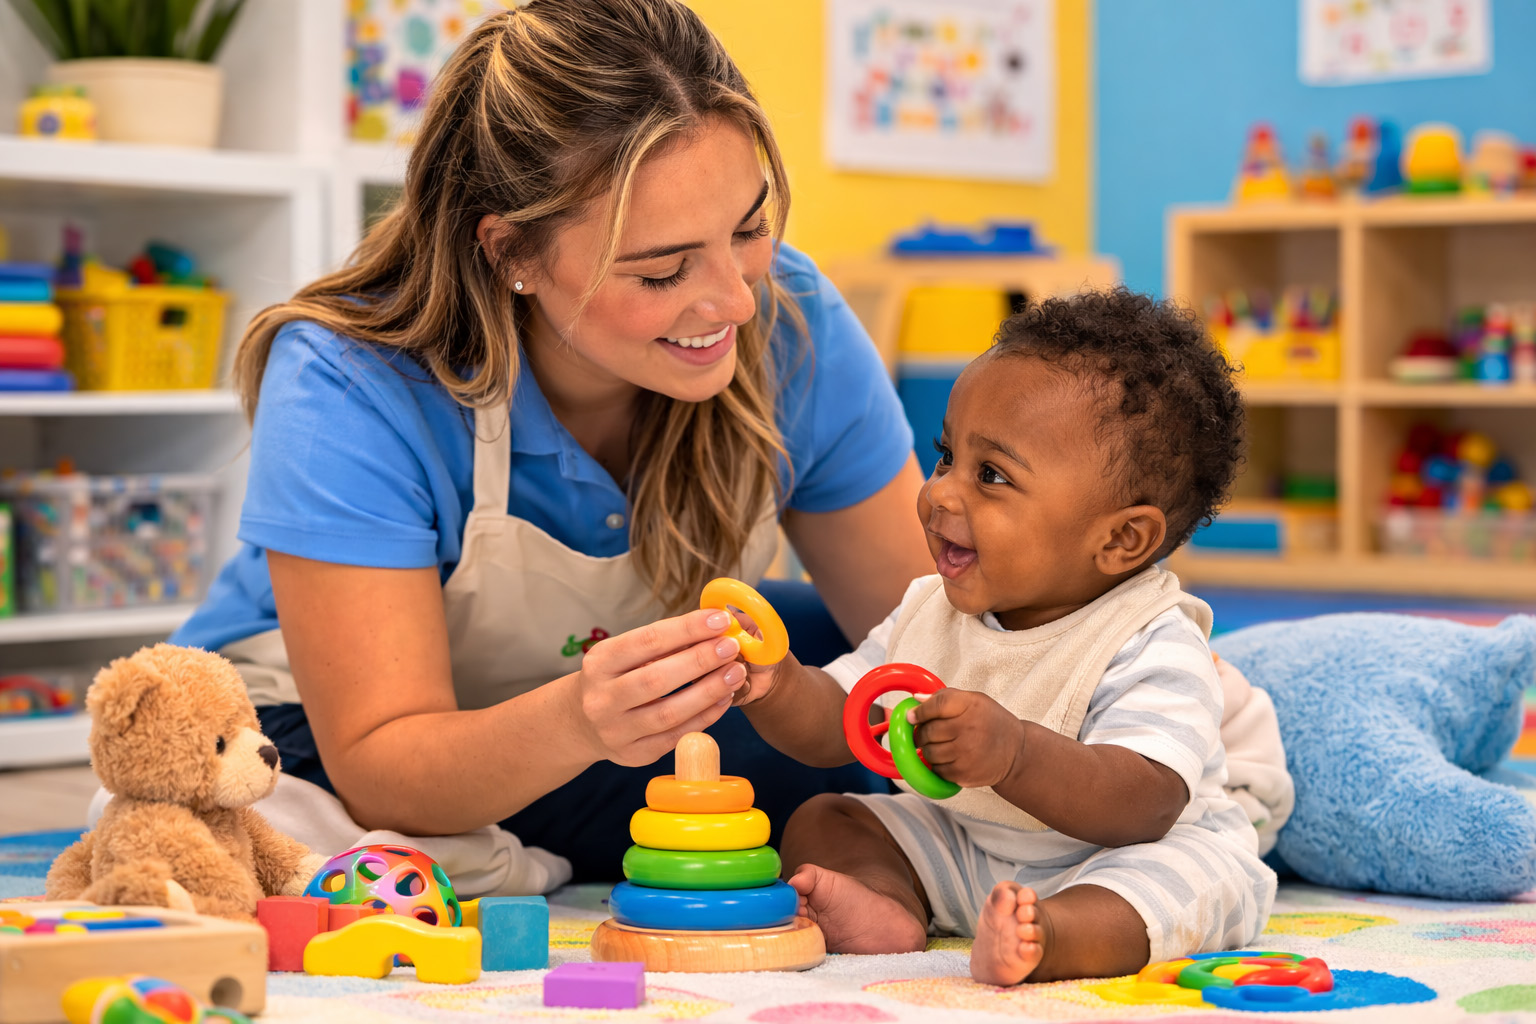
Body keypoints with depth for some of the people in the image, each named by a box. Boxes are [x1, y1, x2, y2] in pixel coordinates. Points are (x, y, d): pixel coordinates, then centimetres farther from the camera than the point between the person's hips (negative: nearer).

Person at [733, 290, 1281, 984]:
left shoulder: (1150, 650, -23)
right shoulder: (930, 613, -1)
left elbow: (1141, 809, -37)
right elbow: (834, 726, 2)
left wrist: (1014, 753, -52)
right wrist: (775, 686, -22)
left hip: (1105, 865, -6)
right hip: (958, 850, 7)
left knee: (1190, 877, -35)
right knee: (822, 824, -2)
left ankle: (1050, 935, -60)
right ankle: (887, 910, -30)